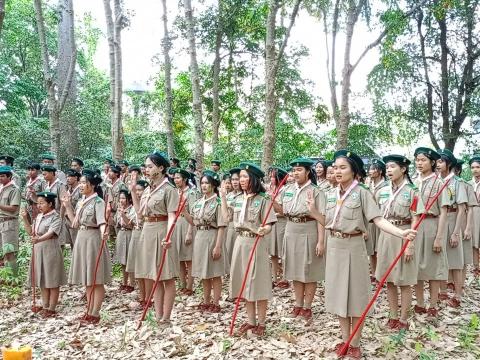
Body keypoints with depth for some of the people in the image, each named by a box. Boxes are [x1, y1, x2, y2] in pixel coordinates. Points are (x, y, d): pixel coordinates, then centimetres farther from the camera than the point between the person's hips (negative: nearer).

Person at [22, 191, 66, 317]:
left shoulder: (55, 217, -14)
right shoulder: (39, 217, 11)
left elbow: (50, 233, -29)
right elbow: (30, 232, 14)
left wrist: (39, 239, -46)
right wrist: (25, 218, 3)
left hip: (50, 251, -8)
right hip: (39, 250, 8)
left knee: (52, 281, 2)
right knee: (42, 280, 15)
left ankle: (52, 309, 10)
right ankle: (45, 306, 27)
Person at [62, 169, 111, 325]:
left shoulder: (98, 202, -12)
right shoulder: (80, 202, 12)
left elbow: (102, 222, -24)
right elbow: (75, 223, 16)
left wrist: (104, 231, -46)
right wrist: (67, 206, 13)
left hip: (93, 239, -9)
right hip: (81, 239, 9)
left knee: (97, 280, -1)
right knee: (87, 280, 14)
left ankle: (95, 314, 6)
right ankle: (90, 312, 23)